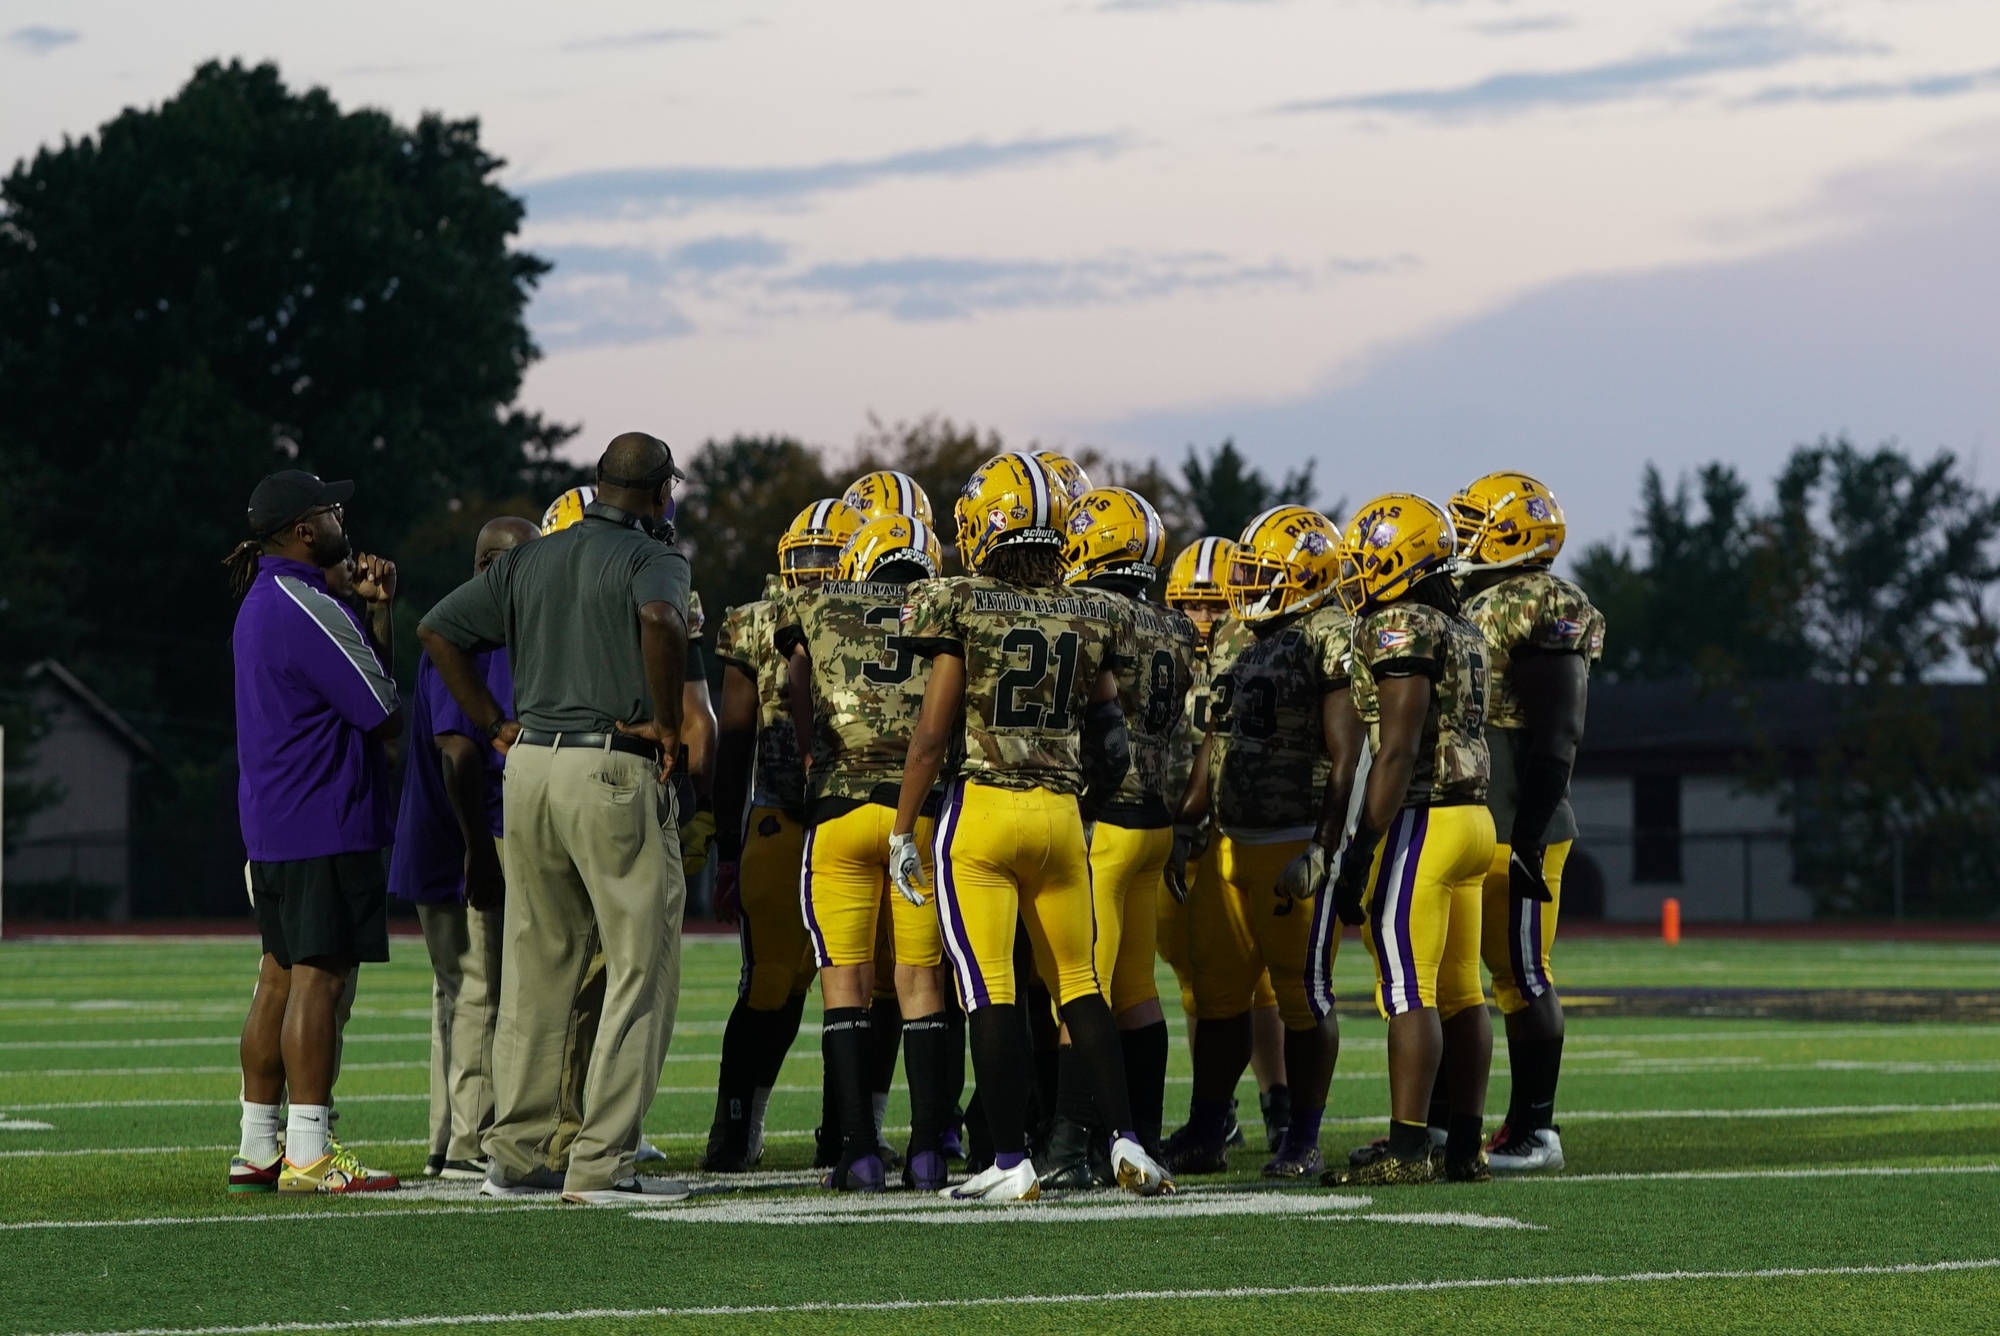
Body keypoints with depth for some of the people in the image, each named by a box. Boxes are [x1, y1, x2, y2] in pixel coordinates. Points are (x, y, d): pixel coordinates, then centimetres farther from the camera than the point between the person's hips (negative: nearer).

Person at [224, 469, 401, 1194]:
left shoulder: (259, 604, 17)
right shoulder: (306, 609, -16)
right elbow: (386, 716, -13)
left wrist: (376, 610, 7)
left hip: (270, 826, 10)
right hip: (324, 822, -10)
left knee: (281, 974, 12)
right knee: (319, 977, -9)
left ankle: (257, 1151, 15)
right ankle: (309, 1156, -10)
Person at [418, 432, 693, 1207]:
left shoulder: (530, 560, 15)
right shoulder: (650, 557, -4)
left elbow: (438, 630, 15)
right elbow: (660, 619, -27)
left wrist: (496, 725, 16)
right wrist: (665, 721, -15)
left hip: (531, 765, 7)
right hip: (613, 771, -6)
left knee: (536, 968, 14)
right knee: (640, 973, -1)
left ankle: (515, 1156, 15)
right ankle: (601, 1163, -6)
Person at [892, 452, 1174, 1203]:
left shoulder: (960, 609, -6)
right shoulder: (1090, 620, 5)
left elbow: (933, 733, -5)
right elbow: (1109, 739, 12)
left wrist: (902, 832, 1)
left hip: (981, 810, -4)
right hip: (1060, 812, 4)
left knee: (989, 992, -1)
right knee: (1079, 981, 14)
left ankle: (1011, 1162, -2)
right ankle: (1125, 1140, 7)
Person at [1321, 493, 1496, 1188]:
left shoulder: (1401, 629, -12)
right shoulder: (1464, 633, 16)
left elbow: (1397, 752, -18)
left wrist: (1361, 850, -19)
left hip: (1418, 820, -9)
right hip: (1473, 814, 9)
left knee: (1407, 991, -8)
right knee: (1460, 992, 10)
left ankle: (1407, 1148, -10)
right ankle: (1466, 1146, 12)